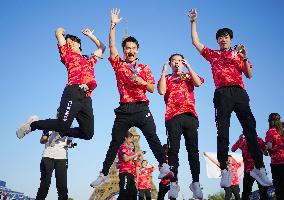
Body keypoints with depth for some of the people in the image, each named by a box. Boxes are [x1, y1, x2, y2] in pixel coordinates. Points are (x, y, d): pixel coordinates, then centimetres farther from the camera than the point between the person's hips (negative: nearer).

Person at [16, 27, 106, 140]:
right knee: (62, 125, -18)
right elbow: (59, 32, 15)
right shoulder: (67, 54, 19)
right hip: (74, 92, -5)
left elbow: (102, 48, 46)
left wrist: (90, 35, 43)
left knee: (88, 134, -4)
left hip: (86, 98, 5)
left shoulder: (89, 60, 33)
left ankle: (60, 134, 14)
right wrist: (61, 32, 36)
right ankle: (33, 124, 6)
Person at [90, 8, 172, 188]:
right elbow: (111, 45, 1)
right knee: (115, 142, 3)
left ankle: (164, 165, -16)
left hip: (141, 108, -1)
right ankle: (104, 174, 9)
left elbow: (152, 89, 8)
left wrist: (141, 81, -11)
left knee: (152, 136, -15)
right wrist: (113, 25, -6)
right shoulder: (118, 64, 13)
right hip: (124, 109, 1)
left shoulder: (144, 68, 12)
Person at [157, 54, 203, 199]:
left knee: (193, 149, -4)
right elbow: (161, 91, -1)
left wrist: (188, 66, -1)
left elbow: (198, 83, 0)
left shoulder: (189, 76, 21)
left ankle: (196, 182, -3)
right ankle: (173, 182, -5)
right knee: (174, 149, -6)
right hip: (173, 116, -1)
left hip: (190, 115, 1)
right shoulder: (166, 78, 19)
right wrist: (164, 72, 1)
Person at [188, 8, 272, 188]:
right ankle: (224, 170, -9)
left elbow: (249, 75, 15)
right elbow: (195, 42, 20)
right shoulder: (212, 54, 23)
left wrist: (245, 58, 1)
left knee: (250, 128, -8)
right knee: (223, 131, -8)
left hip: (239, 92, 1)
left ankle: (259, 168, -6)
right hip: (222, 93, -1)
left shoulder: (238, 54, 22)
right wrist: (193, 22, 18)